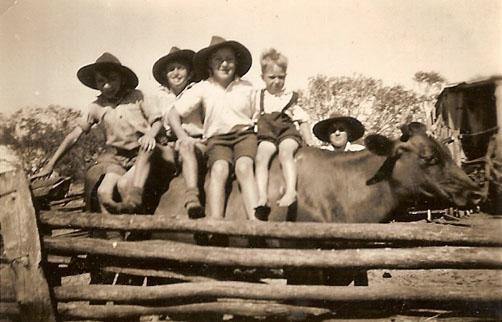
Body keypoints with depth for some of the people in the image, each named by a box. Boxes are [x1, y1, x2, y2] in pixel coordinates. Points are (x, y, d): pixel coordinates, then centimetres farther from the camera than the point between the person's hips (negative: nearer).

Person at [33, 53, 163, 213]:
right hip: (115, 158, 2)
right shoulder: (96, 107, 9)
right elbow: (74, 135, 8)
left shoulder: (136, 96, 5)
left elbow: (157, 120, 7)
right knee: (104, 191, -27)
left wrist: (150, 134, -17)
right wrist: (50, 165, 4)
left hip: (143, 155, -2)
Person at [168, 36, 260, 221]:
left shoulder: (247, 88, 9)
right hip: (217, 138, 0)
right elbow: (173, 115, 5)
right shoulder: (202, 88, 5)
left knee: (244, 167, -31)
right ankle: (215, 221, -43)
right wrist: (183, 137, -10)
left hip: (244, 133, 0)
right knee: (219, 168, -32)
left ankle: (255, 221, -42)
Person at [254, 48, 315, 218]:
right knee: (261, 157, -28)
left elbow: (303, 120, 16)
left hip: (288, 131, -1)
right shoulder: (258, 97, 20)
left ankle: (291, 191, -45)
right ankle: (262, 198, -39)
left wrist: (310, 143, 8)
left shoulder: (290, 97, 18)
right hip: (266, 134, 1)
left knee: (285, 153, -34)